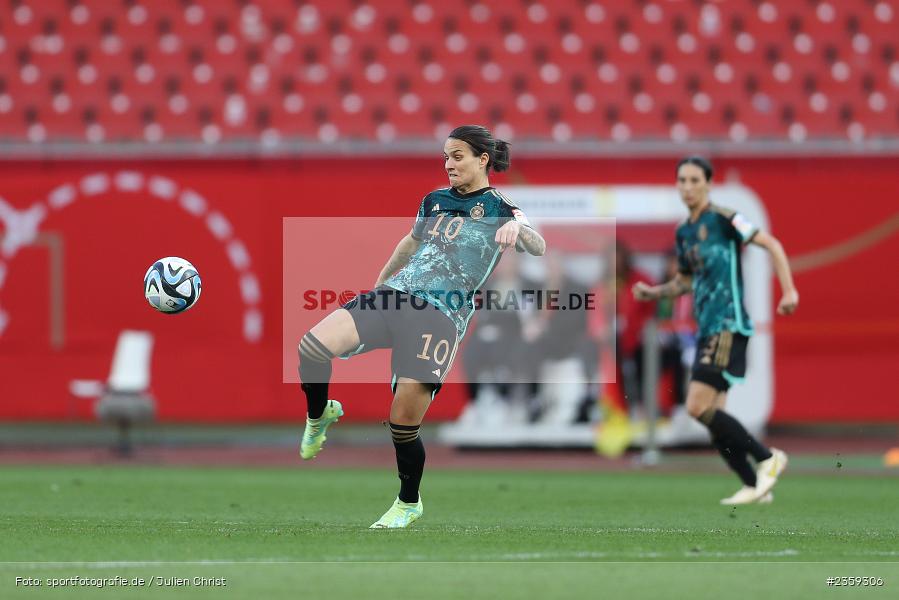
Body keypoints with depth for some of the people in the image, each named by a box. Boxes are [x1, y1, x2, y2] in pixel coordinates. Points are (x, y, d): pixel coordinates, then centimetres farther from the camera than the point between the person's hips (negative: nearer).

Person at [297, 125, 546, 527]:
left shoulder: (499, 211, 3)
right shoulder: (434, 201, 19)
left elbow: (538, 247, -15)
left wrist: (517, 226, -37)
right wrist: (381, 280, 45)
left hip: (440, 315, -5)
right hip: (394, 296, 5)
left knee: (404, 422, -11)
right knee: (313, 346, -21)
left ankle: (408, 504, 15)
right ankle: (319, 416, 10)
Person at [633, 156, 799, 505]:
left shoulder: (722, 219, -8)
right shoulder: (683, 232, 15)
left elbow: (770, 244, -9)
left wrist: (789, 290, -17)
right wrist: (654, 293, 11)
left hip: (728, 325, -8)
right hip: (707, 329, 8)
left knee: (698, 407, -17)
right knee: (712, 418, 4)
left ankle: (767, 458, -7)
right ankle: (755, 487, 11)